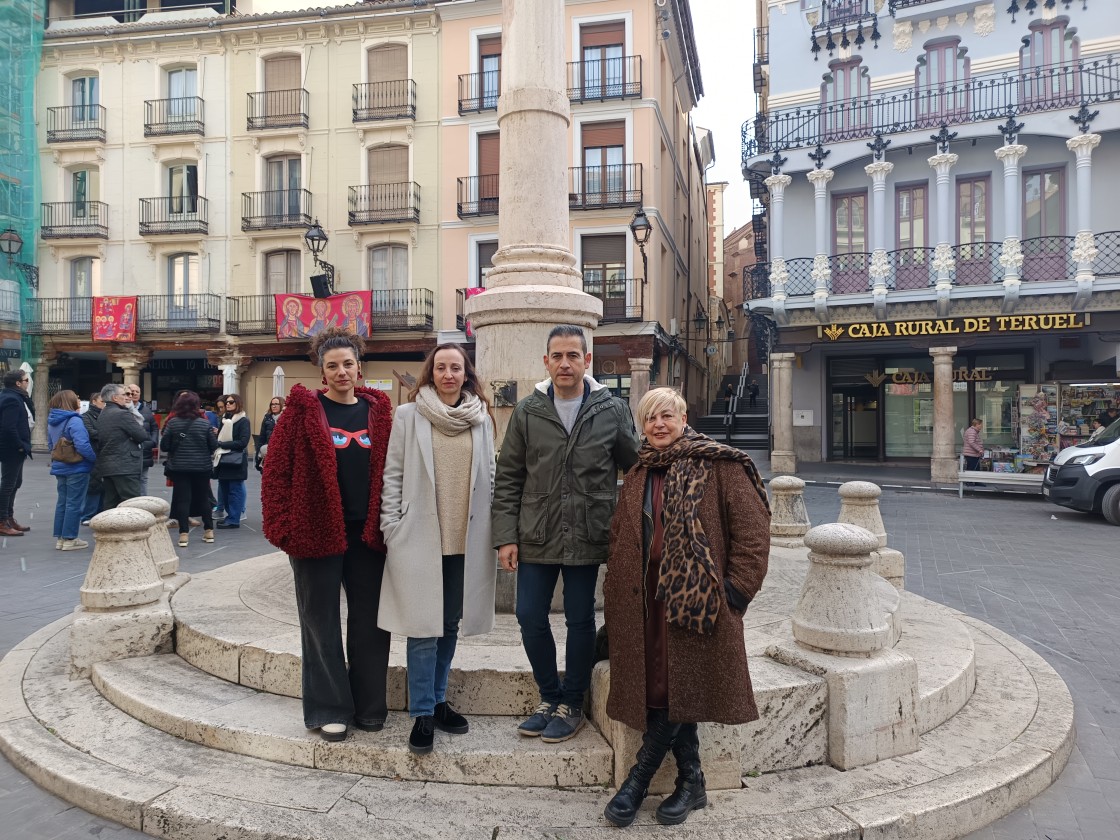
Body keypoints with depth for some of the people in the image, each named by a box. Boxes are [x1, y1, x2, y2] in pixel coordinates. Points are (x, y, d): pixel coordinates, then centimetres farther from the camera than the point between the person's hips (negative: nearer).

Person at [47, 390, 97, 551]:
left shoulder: (52, 422, 9)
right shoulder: (74, 421, -19)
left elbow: (51, 444, 17)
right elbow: (82, 445, -25)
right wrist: (95, 458, -13)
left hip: (60, 467, 8)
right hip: (77, 468, -8)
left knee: (62, 502, 16)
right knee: (74, 504, 0)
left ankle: (59, 538, 20)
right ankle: (69, 539, 5)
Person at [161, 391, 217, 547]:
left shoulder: (172, 423, -7)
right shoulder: (204, 423, -7)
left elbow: (163, 446, -5)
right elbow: (214, 446, -4)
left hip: (179, 468, -1)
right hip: (202, 467, 1)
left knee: (182, 499, 3)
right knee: (203, 498, 13)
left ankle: (184, 534, -1)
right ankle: (209, 530, 19)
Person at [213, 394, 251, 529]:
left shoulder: (243, 420, -7)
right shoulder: (225, 418, 15)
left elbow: (243, 442, -15)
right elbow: (220, 437, 21)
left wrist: (222, 444, -15)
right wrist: (217, 443, 0)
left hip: (236, 460, -7)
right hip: (223, 458, 7)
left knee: (235, 490, -3)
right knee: (224, 488, 9)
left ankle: (234, 519, 1)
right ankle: (230, 515, 19)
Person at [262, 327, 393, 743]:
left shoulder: (378, 411, 7)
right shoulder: (303, 409, -2)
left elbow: (392, 471, 9)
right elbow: (275, 470, -4)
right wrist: (283, 526, -10)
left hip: (368, 534, 3)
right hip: (317, 532, -3)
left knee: (370, 622, 10)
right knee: (322, 623, 8)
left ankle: (369, 706, 26)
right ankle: (329, 709, 21)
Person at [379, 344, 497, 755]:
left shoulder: (481, 418, 8)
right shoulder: (408, 416, 0)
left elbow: (490, 478, 11)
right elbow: (393, 475, 0)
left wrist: (494, 533, 8)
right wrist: (392, 529, -5)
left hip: (466, 539, 3)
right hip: (420, 537, -3)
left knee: (450, 624, 13)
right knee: (424, 627, 0)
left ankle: (437, 700, 29)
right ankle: (422, 713, 12)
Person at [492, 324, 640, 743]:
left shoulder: (613, 411, -2)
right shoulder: (527, 411, 1)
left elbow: (636, 469, 5)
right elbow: (508, 479, 3)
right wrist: (506, 536, -3)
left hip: (588, 539, -1)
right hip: (536, 537, 2)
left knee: (580, 622, 9)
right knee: (530, 618, 7)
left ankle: (571, 705, 27)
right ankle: (550, 697, 29)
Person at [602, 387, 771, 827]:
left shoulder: (720, 466, -3)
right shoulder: (637, 476, 16)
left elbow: (753, 532, -6)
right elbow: (620, 539, 22)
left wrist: (733, 589, -11)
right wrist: (618, 592, 11)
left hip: (697, 600, -5)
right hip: (646, 602, 5)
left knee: (679, 687, -8)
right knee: (662, 688, -1)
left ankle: (638, 780, 10)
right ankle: (691, 783, 16)